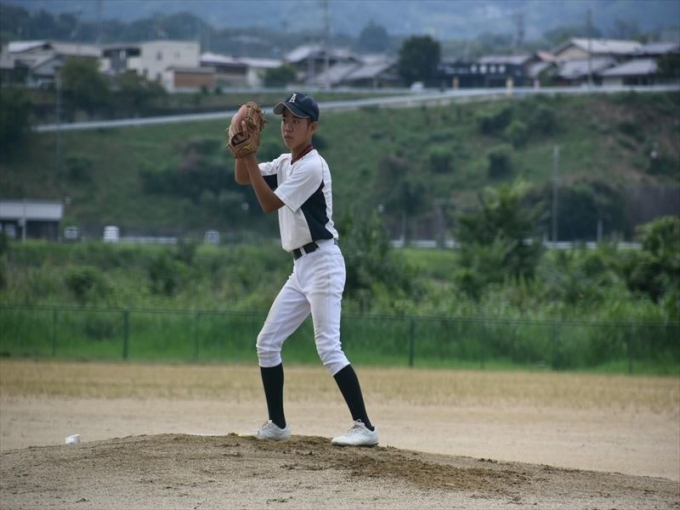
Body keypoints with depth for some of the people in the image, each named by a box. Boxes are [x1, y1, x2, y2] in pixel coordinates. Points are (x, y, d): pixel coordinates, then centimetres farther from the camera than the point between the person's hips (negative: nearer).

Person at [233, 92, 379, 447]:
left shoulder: (312, 166, -15)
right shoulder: (285, 163, 14)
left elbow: (269, 203, -17)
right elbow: (243, 178, 14)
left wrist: (249, 155, -16)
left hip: (322, 262, -10)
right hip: (300, 268, 10)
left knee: (328, 348, -16)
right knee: (267, 342, 8)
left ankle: (365, 427, -17)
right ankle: (277, 425, 16)